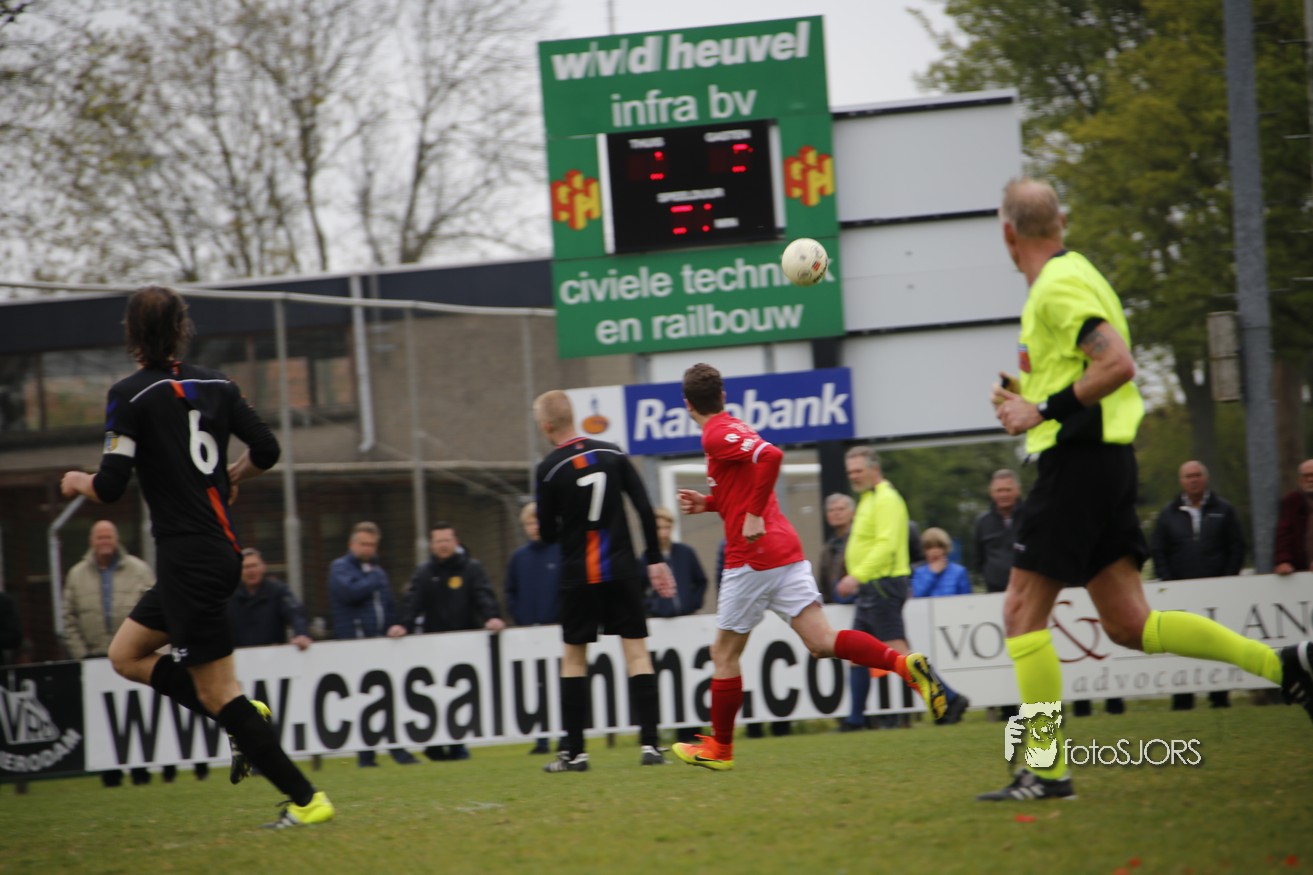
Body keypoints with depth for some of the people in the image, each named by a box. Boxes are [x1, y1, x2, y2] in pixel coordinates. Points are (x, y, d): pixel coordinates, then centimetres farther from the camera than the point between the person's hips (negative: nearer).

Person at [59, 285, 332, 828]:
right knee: (126, 655, 19)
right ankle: (245, 718, 9)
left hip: (187, 559, -8)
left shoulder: (130, 396, -11)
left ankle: (306, 799, -2)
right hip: (222, 550, 8)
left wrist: (78, 482, 8)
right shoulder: (214, 385, 7)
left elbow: (111, 487, -14)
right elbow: (265, 450, 7)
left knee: (216, 692, -1)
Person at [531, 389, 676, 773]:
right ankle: (650, 744, -5)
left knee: (574, 657, 8)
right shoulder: (612, 454, 2)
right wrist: (655, 560, 4)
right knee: (637, 651, 3)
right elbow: (645, 508, -1)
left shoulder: (549, 470, -7)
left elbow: (548, 533, -1)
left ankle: (574, 751, 6)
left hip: (578, 575, -2)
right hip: (622, 569, 2)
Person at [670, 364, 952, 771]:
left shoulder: (717, 435, -9)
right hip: (786, 550, 8)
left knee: (724, 653, 7)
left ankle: (719, 748, 16)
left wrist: (754, 516, -22)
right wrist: (709, 502, 22)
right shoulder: (734, 429, 20)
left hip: (753, 556, -8)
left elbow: (770, 455, -26)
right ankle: (905, 664, -24)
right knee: (821, 641, -4)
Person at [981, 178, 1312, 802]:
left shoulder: (1058, 286, -13)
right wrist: (1029, 398, 20)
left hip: (1078, 459, -10)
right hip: (1102, 459, 10)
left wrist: (1043, 411, -20)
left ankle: (1047, 770, -5)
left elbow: (1118, 365, -24)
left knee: (1023, 611, -5)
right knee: (1129, 624, 8)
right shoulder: (1074, 275, 18)